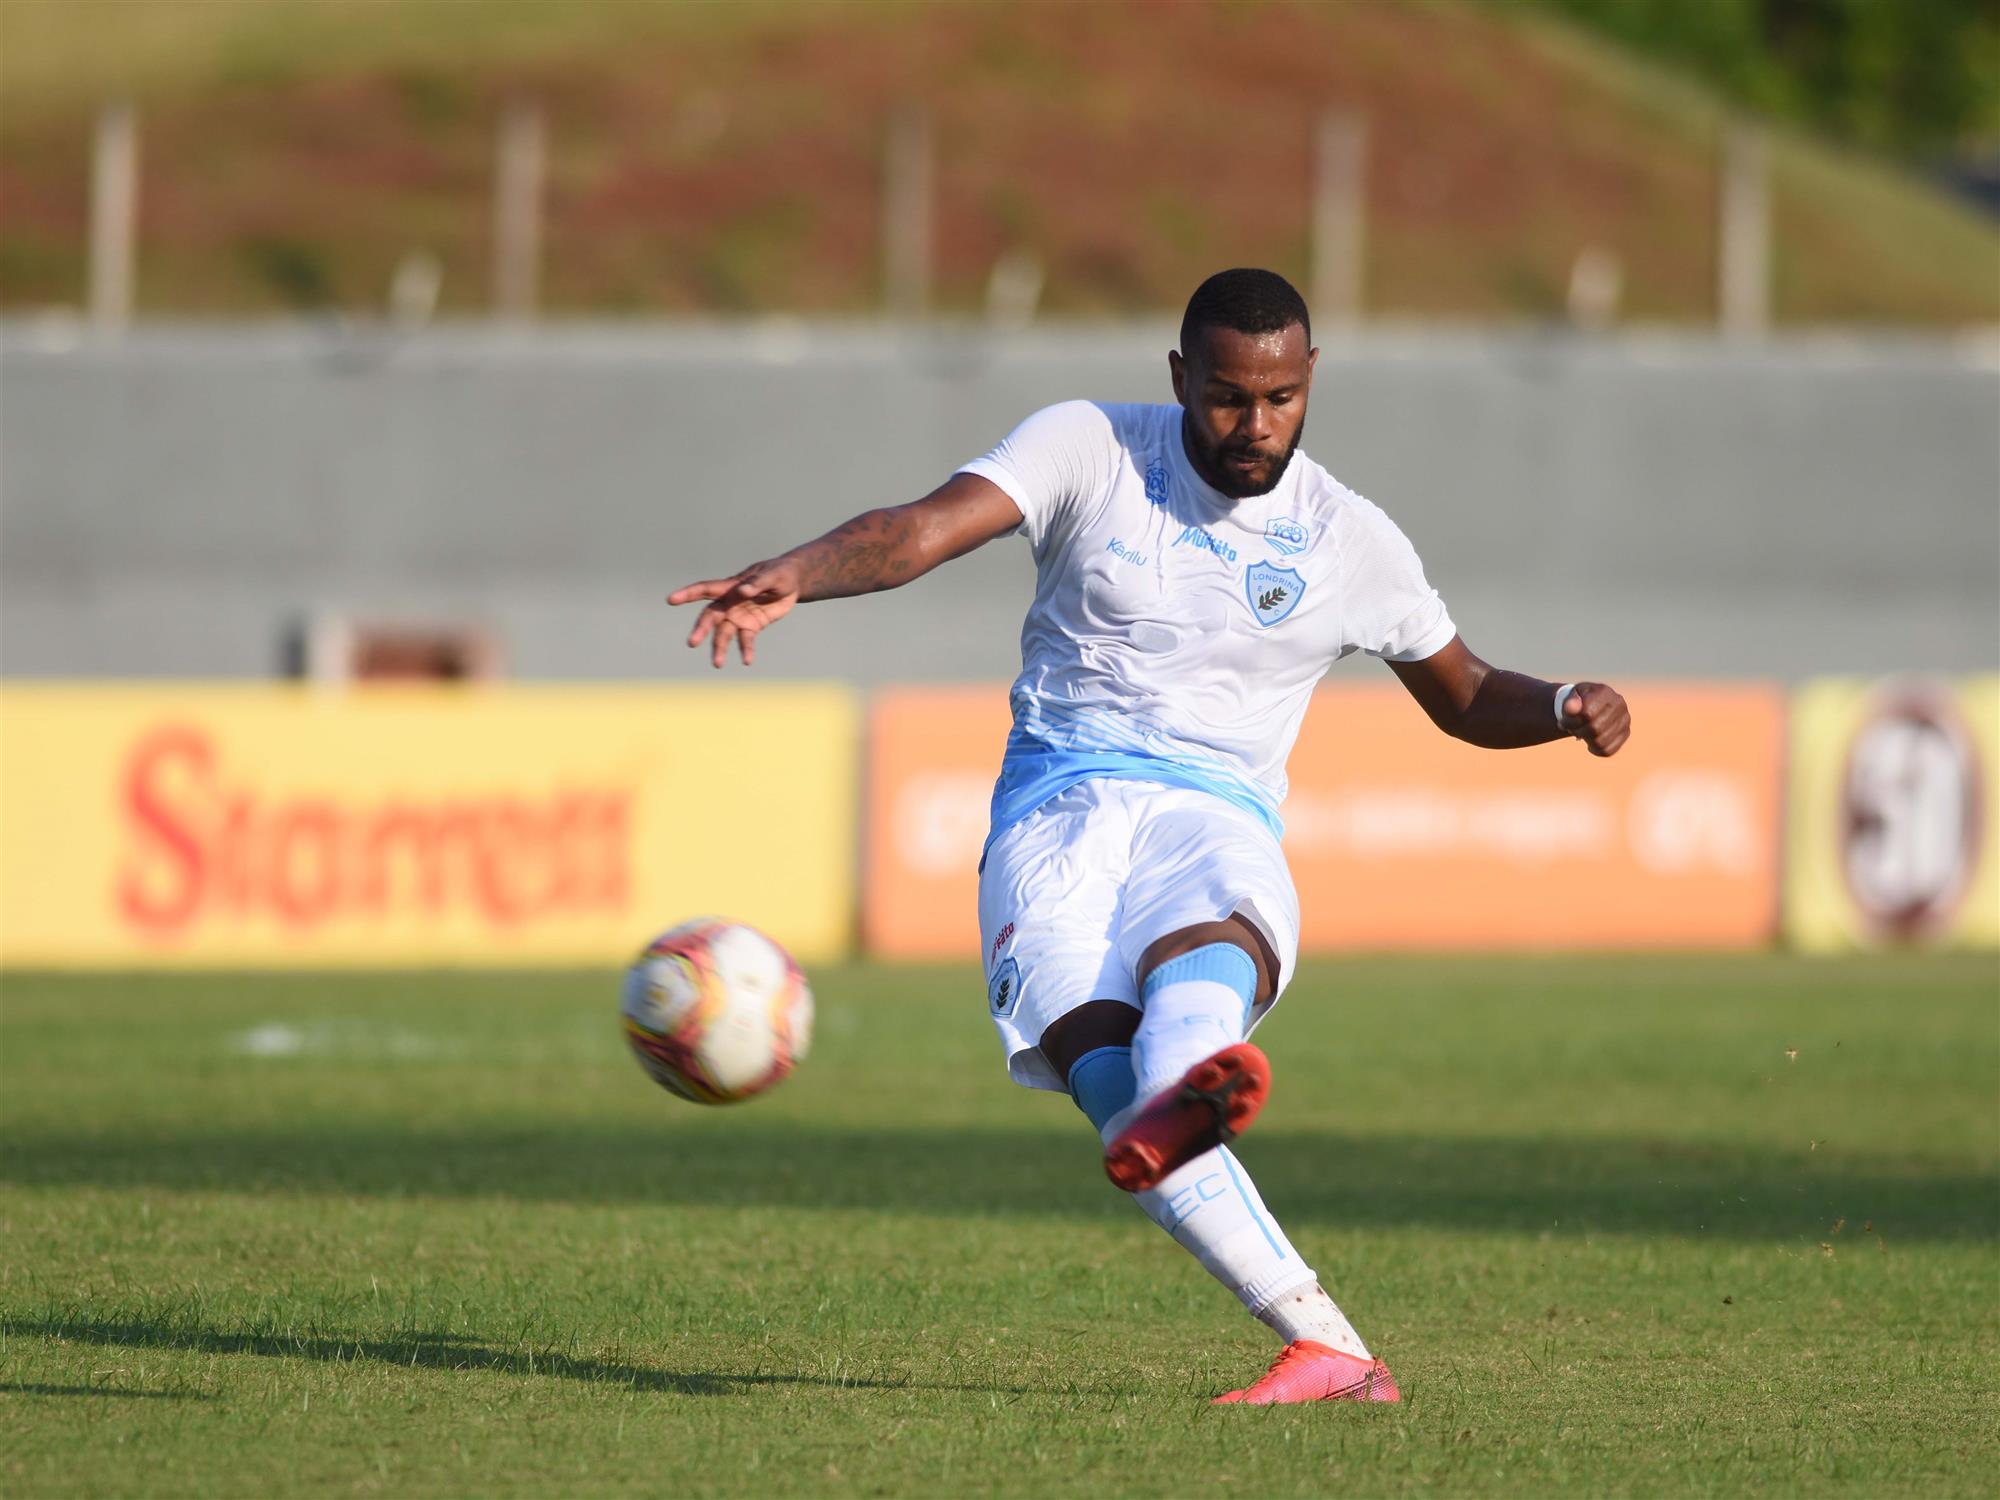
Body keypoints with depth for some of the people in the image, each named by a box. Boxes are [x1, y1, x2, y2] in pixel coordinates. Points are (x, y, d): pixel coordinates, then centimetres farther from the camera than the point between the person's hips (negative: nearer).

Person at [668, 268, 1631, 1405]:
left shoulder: (1353, 542, 13)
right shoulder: (1091, 449, 7)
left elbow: (1467, 700, 27)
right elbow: (923, 530, -8)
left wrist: (1566, 707, 4)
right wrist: (793, 576, -28)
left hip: (1220, 817, 1)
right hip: (1060, 800, -1)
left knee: (1203, 946, -40)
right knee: (1101, 1059, -31)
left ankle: (1184, 1098, -77)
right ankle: (1330, 1350, -43)